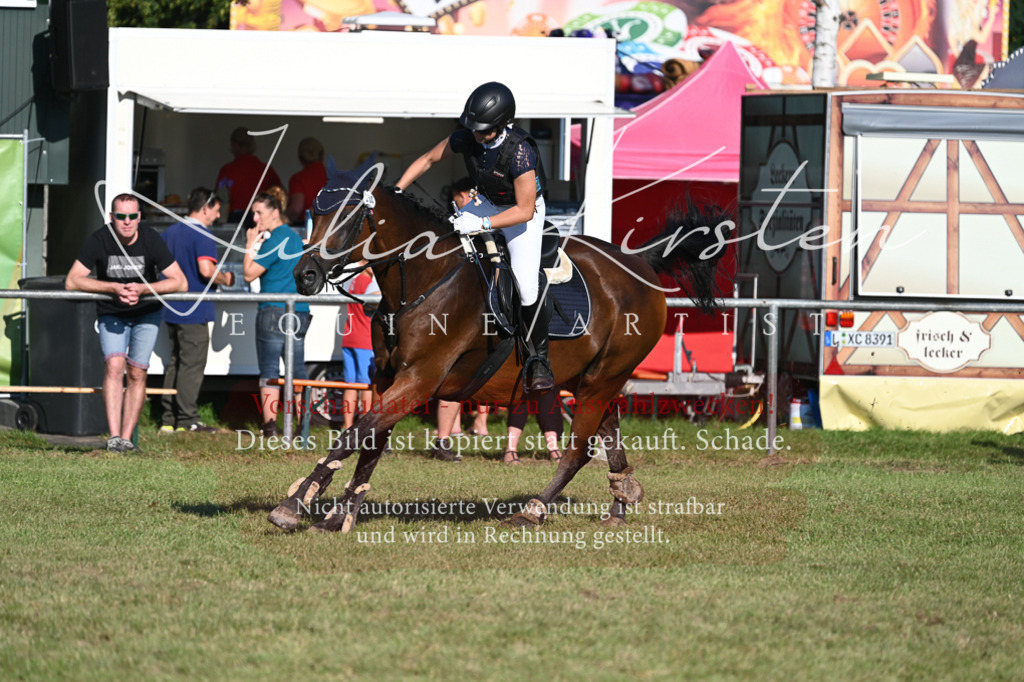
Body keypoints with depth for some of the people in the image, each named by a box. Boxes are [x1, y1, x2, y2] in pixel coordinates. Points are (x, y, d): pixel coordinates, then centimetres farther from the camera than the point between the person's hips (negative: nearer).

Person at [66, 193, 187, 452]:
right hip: (111, 314, -1)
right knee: (114, 365, -20)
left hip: (146, 314, 1)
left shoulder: (151, 240, -18)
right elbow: (72, 281, -20)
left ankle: (127, 438, 3)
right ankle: (114, 436, -26)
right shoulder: (99, 240, -19)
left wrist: (142, 289, -30)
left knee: (137, 373, -4)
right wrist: (114, 288, -30)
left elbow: (180, 282, -17)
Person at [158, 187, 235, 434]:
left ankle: (169, 420, 14)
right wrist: (225, 279, -8)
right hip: (194, 312, -8)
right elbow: (206, 269, -26)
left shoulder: (170, 232, 12)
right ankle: (187, 421, -3)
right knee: (192, 366, -3)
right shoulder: (202, 235, -14)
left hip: (171, 310, 8)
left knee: (175, 363, 14)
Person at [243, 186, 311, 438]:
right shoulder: (294, 237, 16)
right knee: (297, 369, 9)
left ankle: (269, 424, -9)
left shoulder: (275, 239, -11)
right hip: (300, 312, 8)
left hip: (274, 311, -8)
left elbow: (249, 273, -11)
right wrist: (257, 244, 16)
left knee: (269, 368, -5)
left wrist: (250, 244, -1)